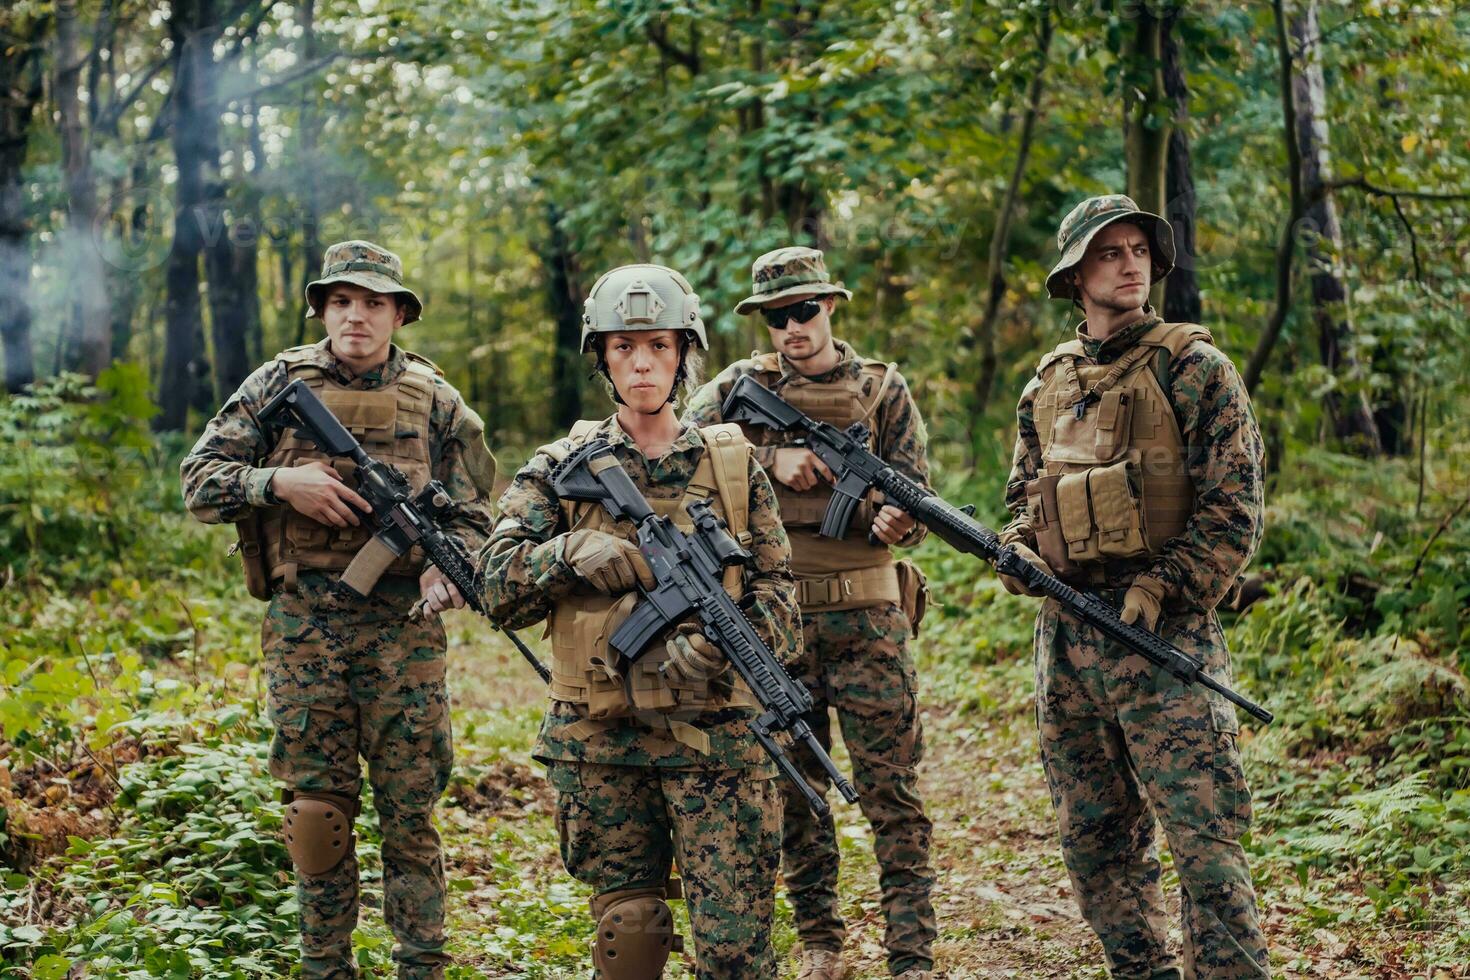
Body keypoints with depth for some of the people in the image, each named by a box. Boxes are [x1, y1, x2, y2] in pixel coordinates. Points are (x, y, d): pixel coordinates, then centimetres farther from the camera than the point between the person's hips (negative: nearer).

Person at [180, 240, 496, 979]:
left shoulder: (433, 400, 6)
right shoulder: (280, 383, 5)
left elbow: (473, 514, 7)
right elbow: (199, 480, 4)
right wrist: (281, 482, -12)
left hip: (401, 630, 0)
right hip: (302, 631, 1)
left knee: (410, 809, 2)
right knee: (316, 808, 6)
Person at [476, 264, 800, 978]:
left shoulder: (735, 464, 6)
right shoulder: (559, 468, 6)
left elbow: (777, 593, 2)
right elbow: (497, 589, 0)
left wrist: (723, 649, -18)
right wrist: (571, 554, -19)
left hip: (715, 734, -1)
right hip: (598, 739, 1)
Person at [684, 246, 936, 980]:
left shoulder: (883, 389, 4)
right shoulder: (742, 386, 7)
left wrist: (897, 521, -23)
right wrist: (770, 458, -18)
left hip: (866, 618, -2)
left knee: (890, 788, -4)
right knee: (795, 790, 8)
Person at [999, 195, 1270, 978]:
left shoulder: (1192, 368, -3)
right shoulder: (1048, 383, 14)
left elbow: (1233, 511, -8)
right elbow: (1023, 497, 22)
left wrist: (1160, 590, -17)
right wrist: (1019, 552, 1)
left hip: (1163, 637, -6)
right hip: (1063, 640, 6)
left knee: (1204, 840, -10)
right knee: (1094, 844, 13)